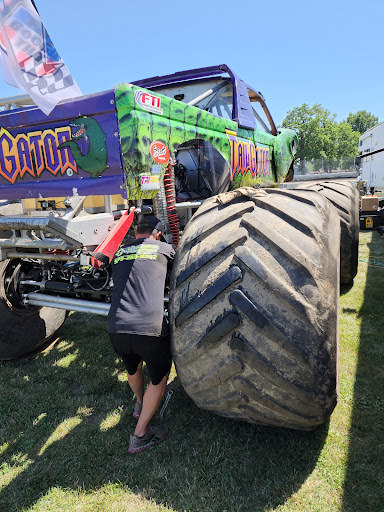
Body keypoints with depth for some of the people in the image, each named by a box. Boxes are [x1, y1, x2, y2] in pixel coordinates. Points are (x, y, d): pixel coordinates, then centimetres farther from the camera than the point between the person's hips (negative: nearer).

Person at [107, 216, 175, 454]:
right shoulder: (163, 248, 7)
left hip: (116, 330, 5)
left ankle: (140, 404, 58)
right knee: (159, 378, 22)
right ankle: (140, 436, 28)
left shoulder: (119, 254, 18)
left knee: (133, 369, 33)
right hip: (149, 329, -4)